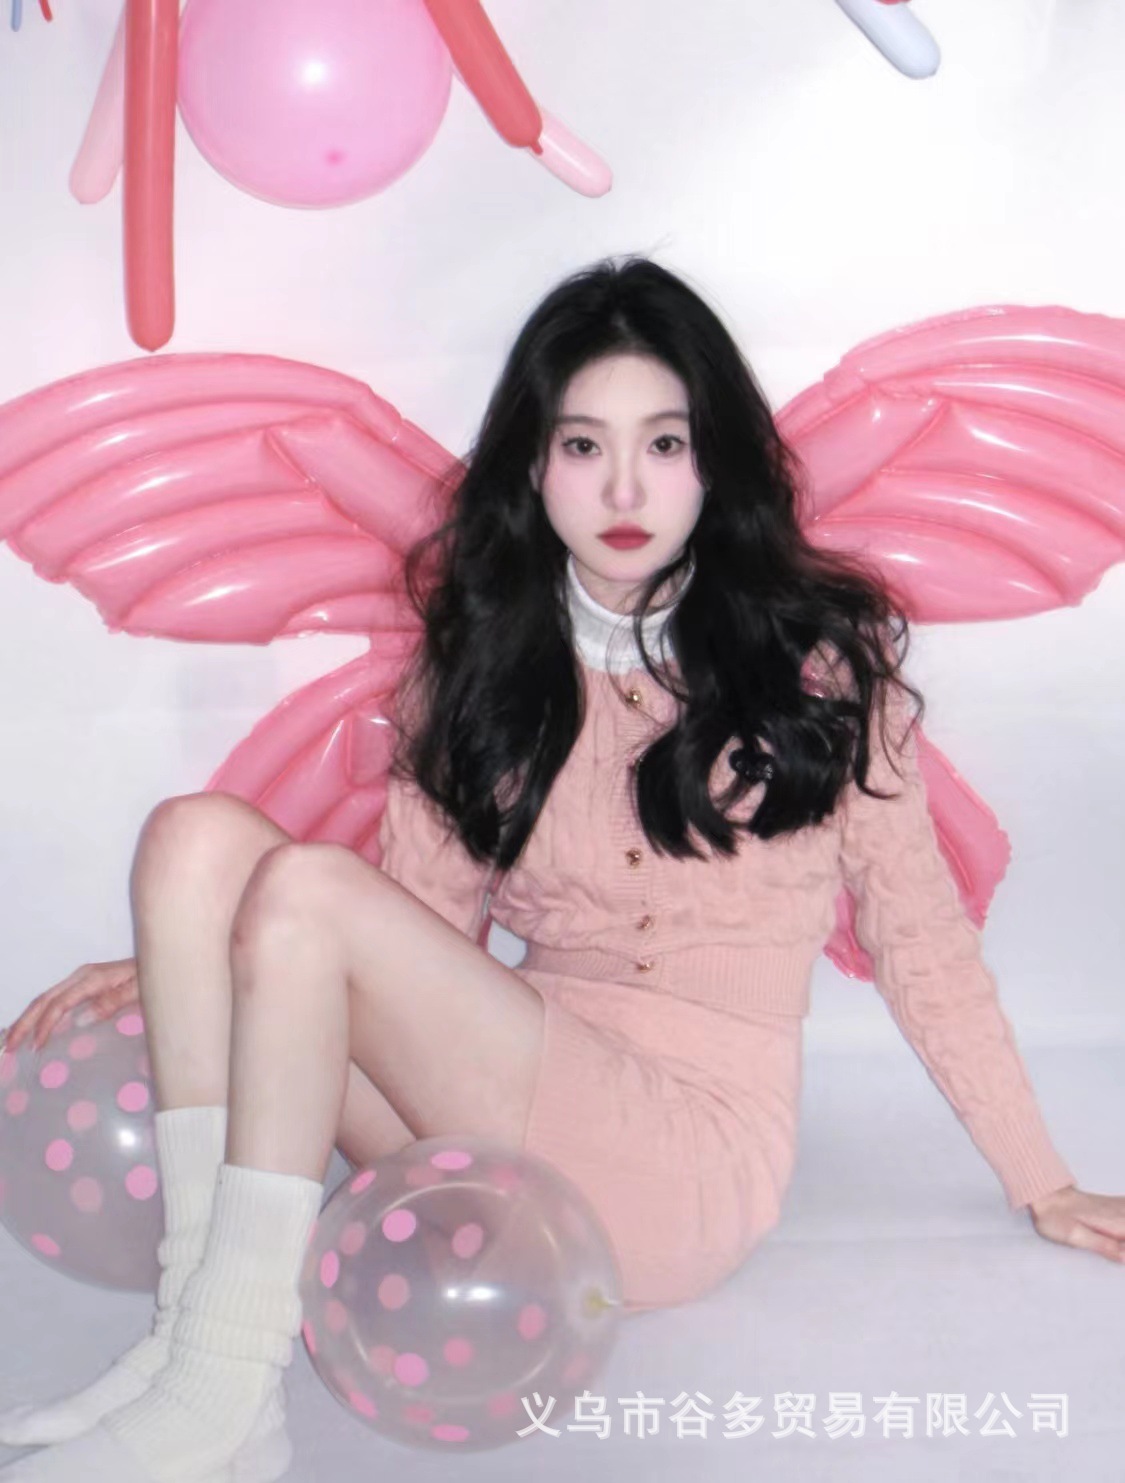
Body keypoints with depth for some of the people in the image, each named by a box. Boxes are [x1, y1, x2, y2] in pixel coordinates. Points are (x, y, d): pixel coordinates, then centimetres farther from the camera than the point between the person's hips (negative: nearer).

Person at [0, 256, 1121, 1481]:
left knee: (303, 888, -23)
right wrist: (189, 976, -1)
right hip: (499, 1102, 5)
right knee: (198, 838, -15)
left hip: (693, 1160, -4)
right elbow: (425, 922, 10)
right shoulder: (477, 653, 10)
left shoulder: (818, 655, -1)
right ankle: (195, 1324, -22)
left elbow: (918, 932, 4)